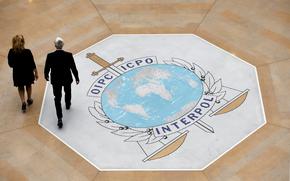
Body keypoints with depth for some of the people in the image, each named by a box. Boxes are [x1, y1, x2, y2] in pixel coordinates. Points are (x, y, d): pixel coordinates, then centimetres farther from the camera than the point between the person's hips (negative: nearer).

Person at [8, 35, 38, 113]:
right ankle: (29, 100, 44)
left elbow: (10, 64, -7)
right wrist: (36, 73, 1)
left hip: (17, 73, 1)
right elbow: (32, 64, -15)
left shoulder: (11, 52, -19)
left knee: (20, 88, 23)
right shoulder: (27, 52, -24)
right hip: (27, 73, -1)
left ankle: (23, 102, 8)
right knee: (28, 85, 27)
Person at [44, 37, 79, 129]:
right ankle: (67, 105, 58)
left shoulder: (50, 56, -20)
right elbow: (73, 68, -10)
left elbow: (47, 68, -6)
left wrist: (46, 76, 16)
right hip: (67, 79, 1)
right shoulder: (68, 55, -20)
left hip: (56, 80, -1)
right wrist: (77, 78, 7)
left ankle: (59, 119, -3)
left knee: (57, 99, 6)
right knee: (67, 92, 31)